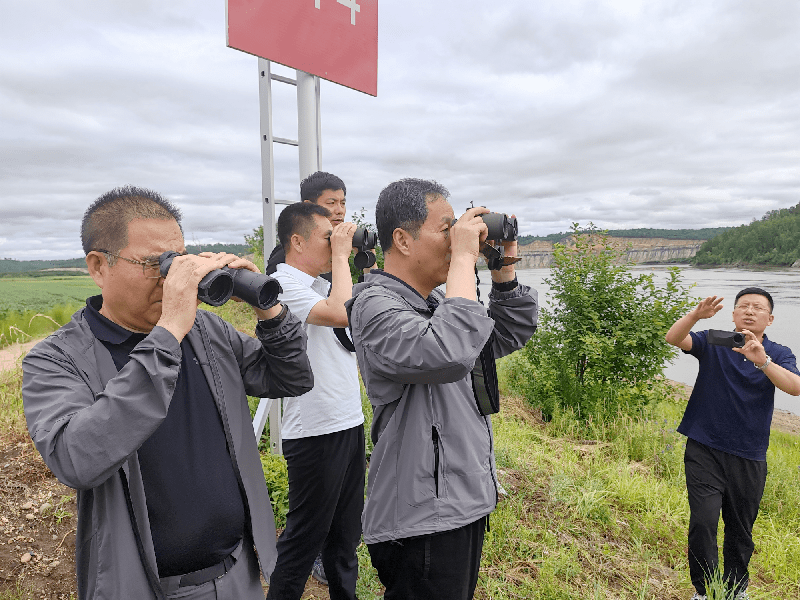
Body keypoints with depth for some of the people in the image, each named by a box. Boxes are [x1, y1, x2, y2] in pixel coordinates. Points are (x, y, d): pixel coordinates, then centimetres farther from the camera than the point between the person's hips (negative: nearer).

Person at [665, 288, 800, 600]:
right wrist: (696, 314, -36)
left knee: (741, 530, 14)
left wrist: (761, 361, -33)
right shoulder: (712, 343, 1)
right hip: (704, 450, -2)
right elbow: (674, 338, -17)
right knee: (703, 521, -11)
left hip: (749, 457, 2)